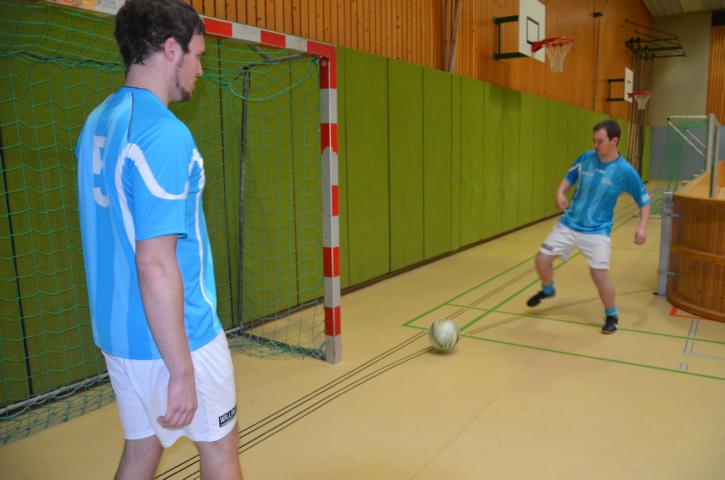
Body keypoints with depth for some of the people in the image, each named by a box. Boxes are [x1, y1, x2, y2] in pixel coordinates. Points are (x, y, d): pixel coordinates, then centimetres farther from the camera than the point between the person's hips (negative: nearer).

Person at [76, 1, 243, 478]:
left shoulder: (98, 122, 5)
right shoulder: (163, 134, -22)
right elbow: (156, 266, -26)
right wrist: (181, 371, -19)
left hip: (118, 332, 8)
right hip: (176, 336, -7)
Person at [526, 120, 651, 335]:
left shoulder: (625, 171, -13)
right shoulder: (586, 158, -5)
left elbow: (644, 201, -3)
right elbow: (569, 177, 12)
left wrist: (642, 227, -17)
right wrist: (560, 193, -9)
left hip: (597, 231, -3)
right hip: (569, 224, 3)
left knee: (600, 274, -11)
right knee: (542, 259, 0)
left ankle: (612, 316, 16)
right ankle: (548, 290, 33)